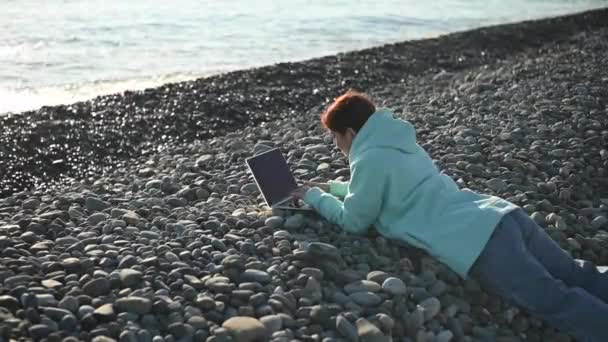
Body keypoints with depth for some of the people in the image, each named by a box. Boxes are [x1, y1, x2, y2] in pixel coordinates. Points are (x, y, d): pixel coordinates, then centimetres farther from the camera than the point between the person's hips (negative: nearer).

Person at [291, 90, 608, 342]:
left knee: (556, 301, -15)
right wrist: (329, 186, 41)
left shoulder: (370, 159, -6)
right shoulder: (395, 143, 23)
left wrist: (314, 196, 21)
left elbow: (353, 221, 7)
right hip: (503, 215, 9)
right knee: (576, 274, 10)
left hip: (479, 243, -9)